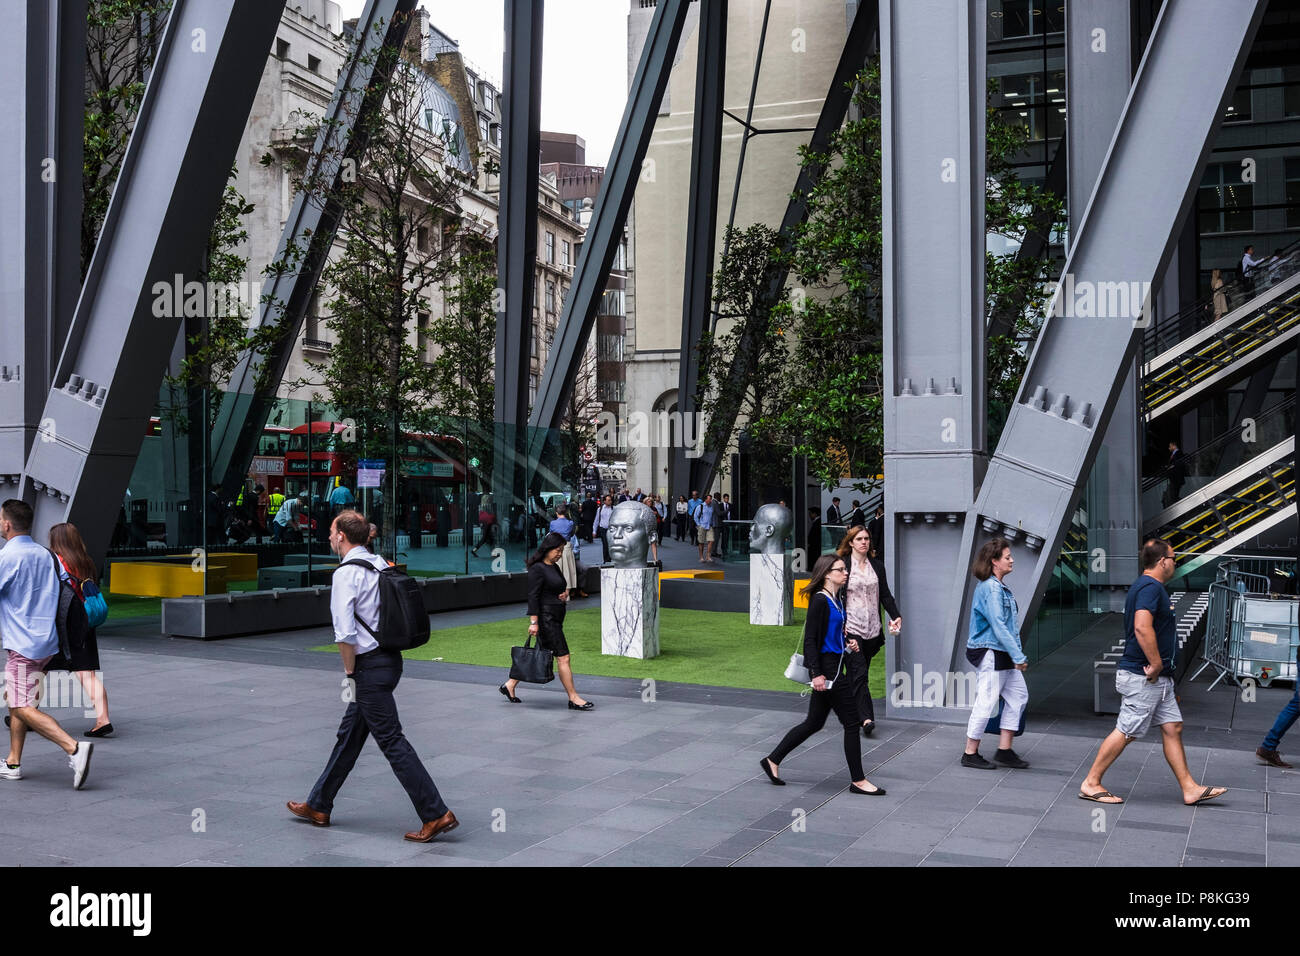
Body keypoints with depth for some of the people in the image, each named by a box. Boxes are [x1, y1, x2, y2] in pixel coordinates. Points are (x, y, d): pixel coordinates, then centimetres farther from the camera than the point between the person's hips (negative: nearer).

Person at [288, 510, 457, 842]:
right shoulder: (380, 564, 10)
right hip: (390, 658, 9)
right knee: (349, 735, 18)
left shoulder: (346, 573, -16)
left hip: (369, 666, -9)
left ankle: (436, 814, -5)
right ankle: (318, 806, 32)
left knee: (392, 740, -6)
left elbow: (345, 634, -23)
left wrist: (350, 671, -8)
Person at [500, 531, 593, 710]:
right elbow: (533, 596, -17)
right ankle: (573, 699, -2)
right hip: (545, 618, -10)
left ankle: (510, 686, 23)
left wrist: (565, 594, 6)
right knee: (563, 657, -7)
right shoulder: (537, 569, -13)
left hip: (555, 619, 10)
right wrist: (533, 622, -21)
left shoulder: (554, 568, 15)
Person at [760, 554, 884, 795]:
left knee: (814, 723, 14)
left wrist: (848, 644, 7)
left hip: (834, 666, 10)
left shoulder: (835, 600, 13)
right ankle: (858, 781, 8)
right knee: (851, 721, -2)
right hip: (827, 668, -10)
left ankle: (772, 761, 23)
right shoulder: (820, 601, -15)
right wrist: (817, 673, -22)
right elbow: (810, 639, -18)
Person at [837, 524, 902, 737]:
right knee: (859, 674, -13)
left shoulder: (877, 565, 12)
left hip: (872, 629, 5)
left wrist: (896, 616, -2)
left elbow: (885, 595, 13)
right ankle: (866, 718, -16)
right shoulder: (842, 565, -2)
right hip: (851, 628, -4)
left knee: (859, 674, 10)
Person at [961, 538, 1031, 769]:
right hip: (990, 653, -10)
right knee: (986, 703, -4)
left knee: (1018, 696, 11)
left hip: (1003, 655, 10)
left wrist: (1017, 654, 15)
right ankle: (970, 754, 7)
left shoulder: (1001, 588, 14)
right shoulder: (990, 588, -18)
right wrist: (1018, 656, -22)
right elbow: (998, 626, -23)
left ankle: (1004, 751, 17)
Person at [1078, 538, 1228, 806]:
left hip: (1157, 679, 10)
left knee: (1172, 728, 11)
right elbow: (1142, 628, -30)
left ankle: (1190, 789, 15)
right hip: (1143, 677, -10)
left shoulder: (1143, 586, 17)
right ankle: (1091, 784, 3)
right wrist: (1157, 664, -22)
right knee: (1126, 732, -4)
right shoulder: (1151, 587, -16)